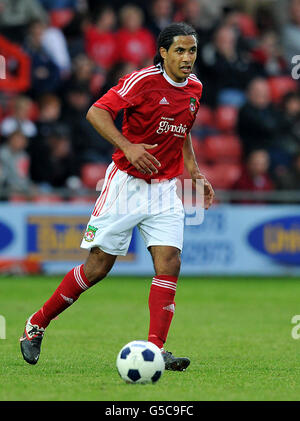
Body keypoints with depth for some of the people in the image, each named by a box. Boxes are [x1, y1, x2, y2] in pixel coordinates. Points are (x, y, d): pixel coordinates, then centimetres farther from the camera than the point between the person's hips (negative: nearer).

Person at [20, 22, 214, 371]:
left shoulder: (194, 88, 8)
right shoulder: (144, 80, -14)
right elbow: (96, 112, -19)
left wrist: (194, 172, 14)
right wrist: (128, 146, -30)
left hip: (164, 188, 5)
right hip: (126, 182, -5)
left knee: (169, 264, -12)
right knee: (99, 266, -3)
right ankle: (37, 324, 15)